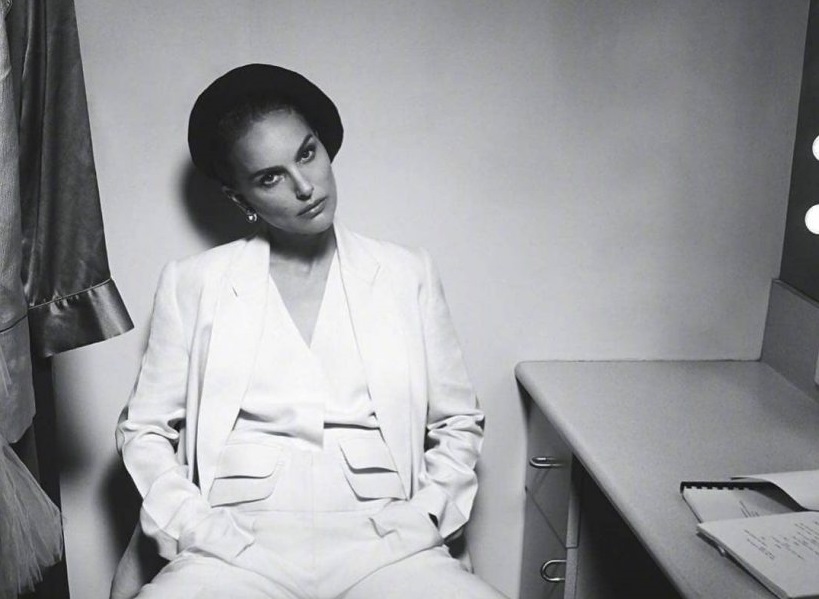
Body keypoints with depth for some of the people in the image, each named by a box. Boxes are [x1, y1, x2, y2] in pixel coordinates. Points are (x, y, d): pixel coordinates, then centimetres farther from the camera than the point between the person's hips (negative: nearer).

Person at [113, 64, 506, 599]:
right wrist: (196, 526, -5)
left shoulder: (408, 275, 10)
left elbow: (458, 424, 13)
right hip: (237, 548, 0)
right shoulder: (193, 284, 8)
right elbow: (145, 430, 11)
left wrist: (423, 516, -3)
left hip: (383, 543, 1)